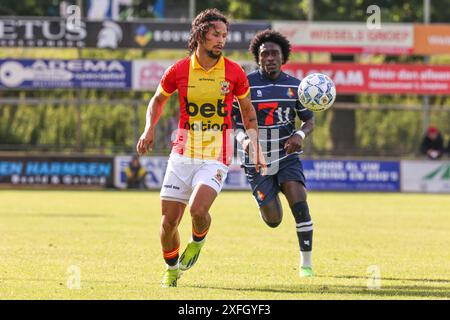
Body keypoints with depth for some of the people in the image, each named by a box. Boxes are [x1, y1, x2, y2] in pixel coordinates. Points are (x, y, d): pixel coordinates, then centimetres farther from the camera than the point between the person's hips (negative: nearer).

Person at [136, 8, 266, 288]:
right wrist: (150, 129, 0)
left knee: (198, 209, -25)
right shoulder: (179, 71, -2)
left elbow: (248, 110, 13)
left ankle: (198, 241, 12)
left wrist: (256, 148, 9)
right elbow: (158, 100, 17)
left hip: (216, 157, -2)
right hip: (183, 154, 2)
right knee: (168, 221, 0)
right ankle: (172, 269, 29)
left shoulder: (234, 72, -2)